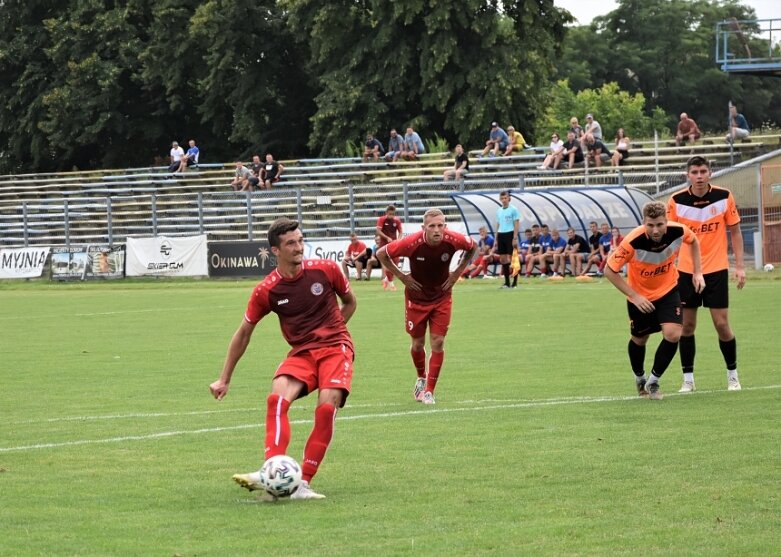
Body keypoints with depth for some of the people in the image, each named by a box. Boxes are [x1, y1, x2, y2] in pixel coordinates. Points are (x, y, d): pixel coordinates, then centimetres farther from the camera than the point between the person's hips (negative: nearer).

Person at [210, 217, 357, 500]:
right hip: (300, 352, 1)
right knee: (277, 398, -28)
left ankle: (303, 483, -20)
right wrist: (224, 379, 10)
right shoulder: (266, 291, -5)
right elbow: (244, 333, 8)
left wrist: (330, 330, 7)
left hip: (335, 347, -1)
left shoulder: (325, 269, -4)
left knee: (327, 407, -24)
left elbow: (350, 302, 17)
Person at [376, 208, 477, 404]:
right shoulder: (412, 243, -28)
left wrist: (457, 272, -4)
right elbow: (381, 254, -12)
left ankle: (429, 391, 4)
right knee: (418, 343, 9)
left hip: (442, 298, 1)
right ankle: (421, 378, 39)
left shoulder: (453, 240, -22)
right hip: (416, 298, -1)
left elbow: (473, 247, 3)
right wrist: (402, 276, -12)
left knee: (438, 343, -6)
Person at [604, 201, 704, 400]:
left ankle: (653, 381, 3)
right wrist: (634, 296, -24)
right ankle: (639, 379, 44)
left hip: (668, 290, 1)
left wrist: (697, 272, -4)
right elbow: (610, 271, -22)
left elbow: (694, 241, 3)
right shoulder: (633, 242, -33)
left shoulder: (678, 232, -24)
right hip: (640, 295, -1)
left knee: (672, 334, -16)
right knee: (639, 339, 14)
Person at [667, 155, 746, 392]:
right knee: (687, 325, 3)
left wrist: (740, 266, -1)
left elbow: (735, 231, 3)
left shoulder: (724, 197, -6)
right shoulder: (676, 201, -6)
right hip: (686, 270, 1)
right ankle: (688, 379, 13)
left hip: (716, 270, -1)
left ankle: (732, 375, 13)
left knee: (722, 324, -3)